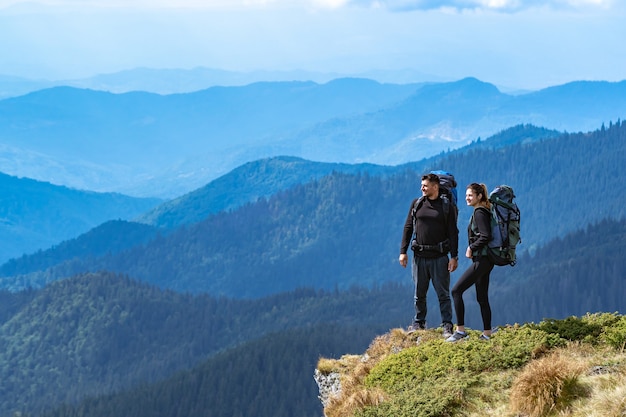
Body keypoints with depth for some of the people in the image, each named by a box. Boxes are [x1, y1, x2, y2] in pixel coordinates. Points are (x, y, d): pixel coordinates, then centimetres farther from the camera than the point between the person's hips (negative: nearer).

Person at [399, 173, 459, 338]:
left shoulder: (447, 206, -1)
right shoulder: (416, 204, 7)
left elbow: (453, 233, -2)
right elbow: (408, 228, 10)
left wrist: (454, 257, -7)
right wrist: (403, 251, 4)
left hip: (439, 257, -3)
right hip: (419, 256, 3)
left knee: (443, 294, 0)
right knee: (419, 294, 9)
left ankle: (447, 326, 4)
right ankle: (418, 323, 20)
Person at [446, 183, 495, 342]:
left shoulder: (480, 213, -13)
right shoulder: (483, 211, 17)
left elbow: (486, 236, -22)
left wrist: (471, 248, -12)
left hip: (481, 260, -10)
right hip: (484, 260, 10)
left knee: (456, 290, -11)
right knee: (482, 298, 12)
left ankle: (460, 330, -12)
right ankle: (487, 333, 15)